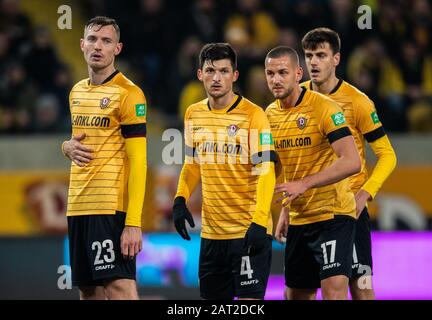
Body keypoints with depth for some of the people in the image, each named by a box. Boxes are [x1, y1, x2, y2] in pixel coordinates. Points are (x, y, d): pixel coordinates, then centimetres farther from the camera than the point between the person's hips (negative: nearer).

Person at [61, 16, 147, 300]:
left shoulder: (128, 93, -8)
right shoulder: (77, 92, 15)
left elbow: (138, 161, -12)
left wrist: (133, 222, -20)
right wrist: (68, 147, 3)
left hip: (111, 206, -8)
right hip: (78, 205, 8)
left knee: (119, 287, -14)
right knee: (88, 289, 9)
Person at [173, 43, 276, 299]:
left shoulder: (252, 114, -10)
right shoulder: (194, 114, 8)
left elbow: (265, 170, -15)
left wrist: (259, 222, -24)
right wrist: (180, 200, 5)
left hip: (249, 230, -6)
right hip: (211, 230, 6)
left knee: (249, 297, -10)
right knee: (213, 296, 10)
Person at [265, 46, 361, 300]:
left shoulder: (323, 107, -15)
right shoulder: (270, 114, 8)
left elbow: (352, 162, -23)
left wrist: (304, 184, -27)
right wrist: (286, 210, 15)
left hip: (333, 214, -7)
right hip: (298, 219, 7)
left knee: (334, 289, -21)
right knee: (296, 294, 12)